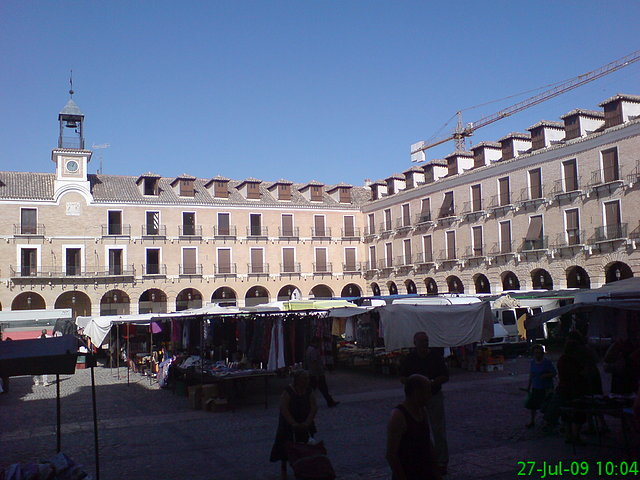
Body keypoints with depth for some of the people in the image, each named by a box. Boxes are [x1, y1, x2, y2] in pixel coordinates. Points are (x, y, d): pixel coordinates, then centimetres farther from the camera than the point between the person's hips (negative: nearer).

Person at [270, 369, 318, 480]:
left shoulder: (308, 391, -7)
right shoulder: (288, 391, -19)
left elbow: (314, 408, -10)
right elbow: (284, 409, -24)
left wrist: (307, 423, -22)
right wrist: (294, 423, -29)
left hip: (304, 424, 4)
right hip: (289, 423, -3)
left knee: (304, 445, 4)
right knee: (286, 445, 1)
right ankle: (283, 468, 18)